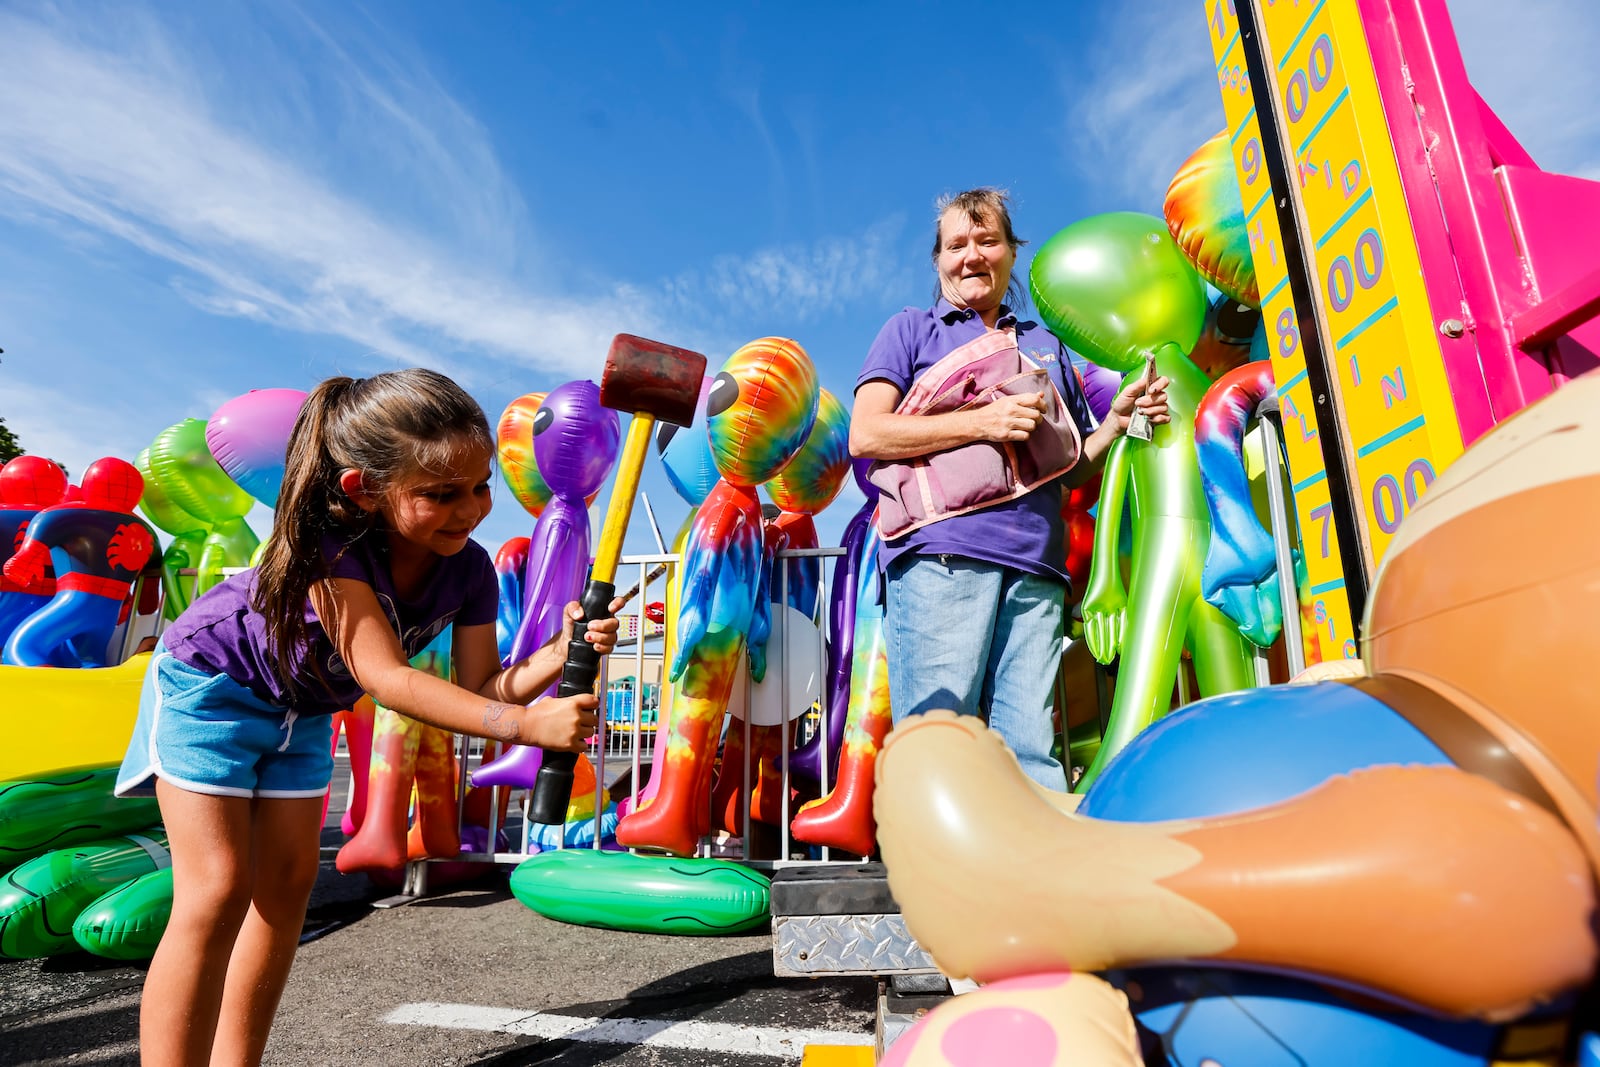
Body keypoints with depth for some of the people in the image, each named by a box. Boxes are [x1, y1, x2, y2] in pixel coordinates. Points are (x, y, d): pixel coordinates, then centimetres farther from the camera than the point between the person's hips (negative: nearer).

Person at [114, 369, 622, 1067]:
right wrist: (526, 724, -52)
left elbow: (480, 687, -20)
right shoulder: (329, 541, -37)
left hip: (303, 707, 6)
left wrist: (557, 654, -40)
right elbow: (386, 677, -44)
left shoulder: (469, 570, -21)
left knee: (286, 885, 8)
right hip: (211, 679, -6)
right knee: (218, 893, -10)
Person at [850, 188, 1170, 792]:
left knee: (1031, 750, -2)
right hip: (941, 553, -3)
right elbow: (866, 435, 0)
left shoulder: (1046, 346, 29)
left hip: (1035, 567, 4)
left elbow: (1073, 468, 28)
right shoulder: (911, 329, 16)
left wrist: (1116, 420, 8)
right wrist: (983, 423, -7)